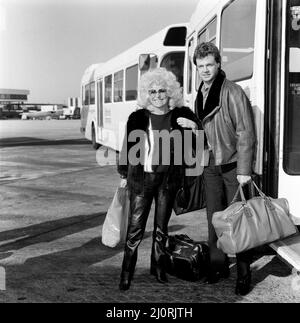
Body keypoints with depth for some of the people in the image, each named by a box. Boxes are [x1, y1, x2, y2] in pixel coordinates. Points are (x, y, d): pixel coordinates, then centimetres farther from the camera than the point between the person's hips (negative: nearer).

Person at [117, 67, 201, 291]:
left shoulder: (181, 115, 2)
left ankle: (158, 268, 29)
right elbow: (127, 147, 6)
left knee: (162, 227, 13)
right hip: (141, 178, -1)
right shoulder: (137, 117, -1)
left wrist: (194, 126, -11)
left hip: (168, 178, 2)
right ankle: (127, 274, 11)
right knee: (135, 228, -1)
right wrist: (124, 175, 9)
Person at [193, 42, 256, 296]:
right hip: (211, 166, 6)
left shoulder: (233, 92, -13)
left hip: (233, 166, -6)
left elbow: (246, 133, -15)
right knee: (214, 218, 12)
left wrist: (244, 170, -18)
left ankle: (244, 273, 13)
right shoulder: (200, 96, 9)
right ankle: (219, 265, 26)